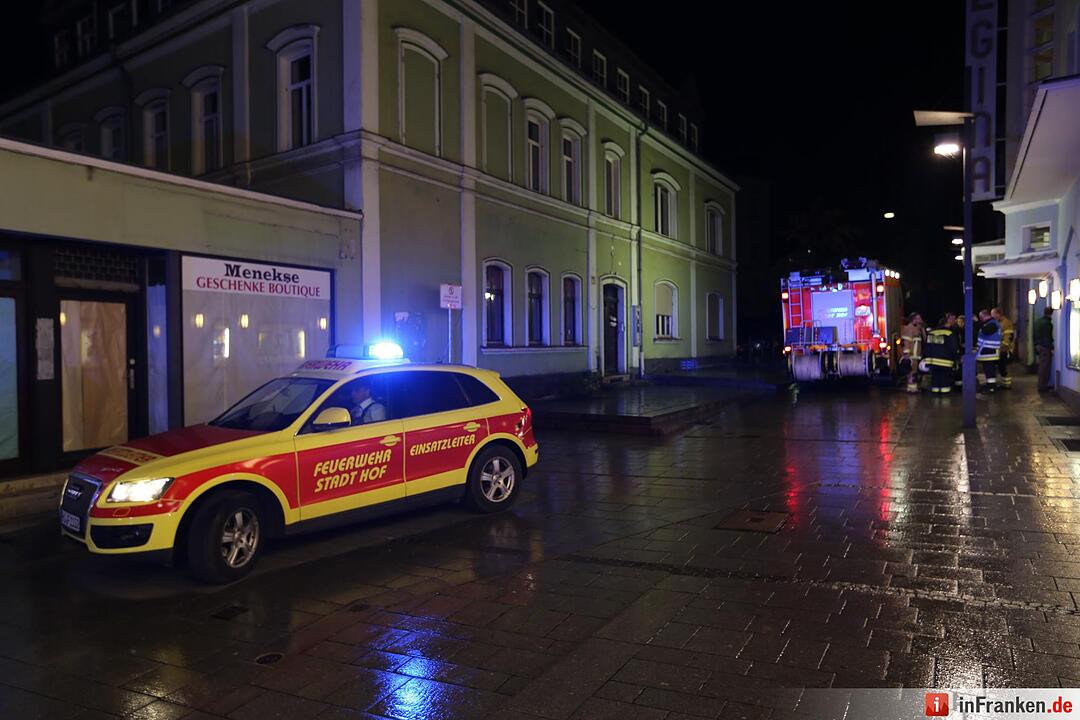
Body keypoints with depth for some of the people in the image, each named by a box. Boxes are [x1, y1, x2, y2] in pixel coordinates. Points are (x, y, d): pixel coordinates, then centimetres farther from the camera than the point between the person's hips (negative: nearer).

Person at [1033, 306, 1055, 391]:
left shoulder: (1036, 322, 9)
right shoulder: (1048, 323, -17)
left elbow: (1033, 335, 15)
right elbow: (1048, 337, -18)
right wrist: (1051, 348, -13)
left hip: (1038, 346, 8)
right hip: (1045, 347, -8)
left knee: (1042, 366, 17)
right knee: (1045, 367, -2)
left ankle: (1042, 384, 23)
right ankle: (1042, 386, 1)